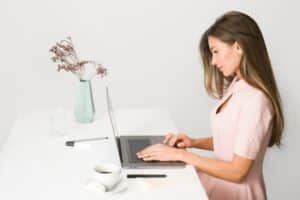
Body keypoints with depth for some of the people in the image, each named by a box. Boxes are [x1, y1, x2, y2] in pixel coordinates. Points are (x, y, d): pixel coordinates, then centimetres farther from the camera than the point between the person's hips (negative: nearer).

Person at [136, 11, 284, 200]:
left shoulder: (255, 100, -23)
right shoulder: (236, 86, 5)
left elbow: (237, 171, -21)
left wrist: (181, 154, -18)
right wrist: (194, 142, -1)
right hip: (220, 181, 7)